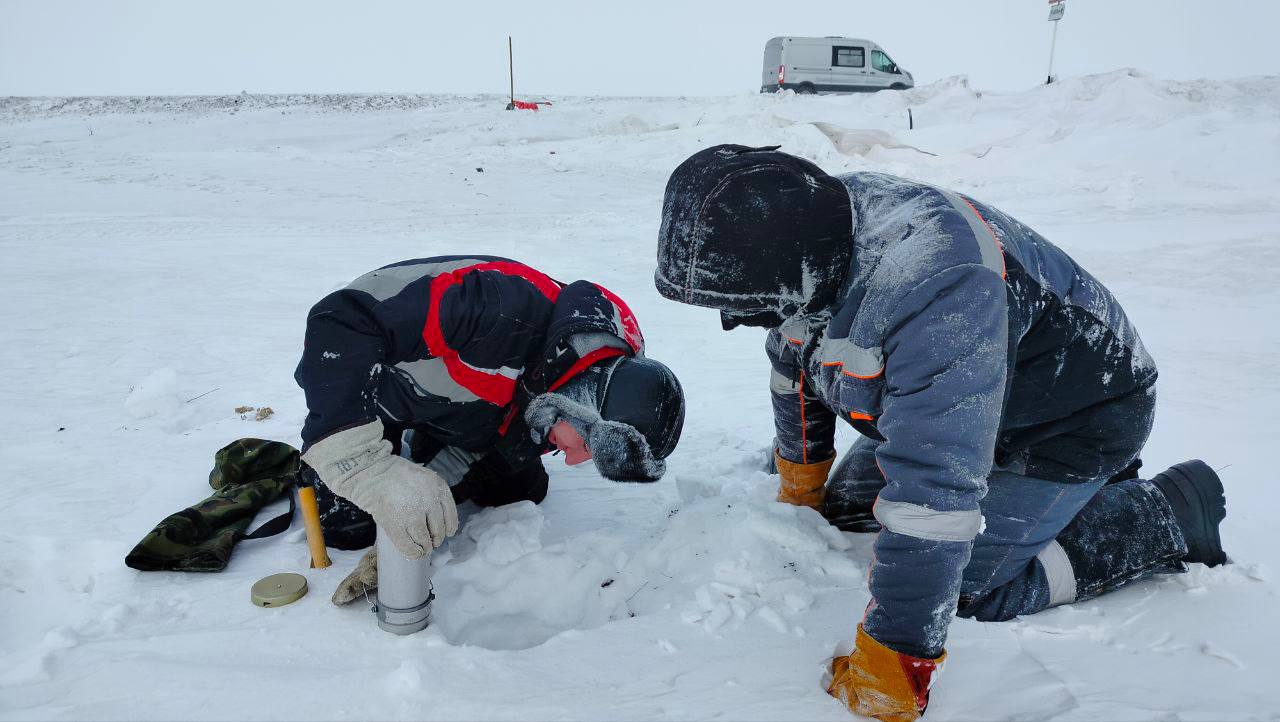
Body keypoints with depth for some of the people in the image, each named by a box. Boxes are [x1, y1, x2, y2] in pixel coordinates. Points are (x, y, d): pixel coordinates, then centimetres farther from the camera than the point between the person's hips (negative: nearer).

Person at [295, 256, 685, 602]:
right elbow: (341, 324, -49)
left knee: (522, 490, 4)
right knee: (347, 530, -11)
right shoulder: (506, 309, -44)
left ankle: (416, 445, 29)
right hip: (359, 382, -5)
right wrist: (373, 470, -54)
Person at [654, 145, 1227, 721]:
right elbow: (796, 363, 3)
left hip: (1075, 419, -8)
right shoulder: (808, 227, -15)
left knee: (962, 590, -13)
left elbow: (934, 490, -44)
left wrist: (889, 675, -37)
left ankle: (1171, 512, 6)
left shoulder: (934, 293, -44)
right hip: (949, 400, 8)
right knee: (843, 510, 11)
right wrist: (798, 496, 17)